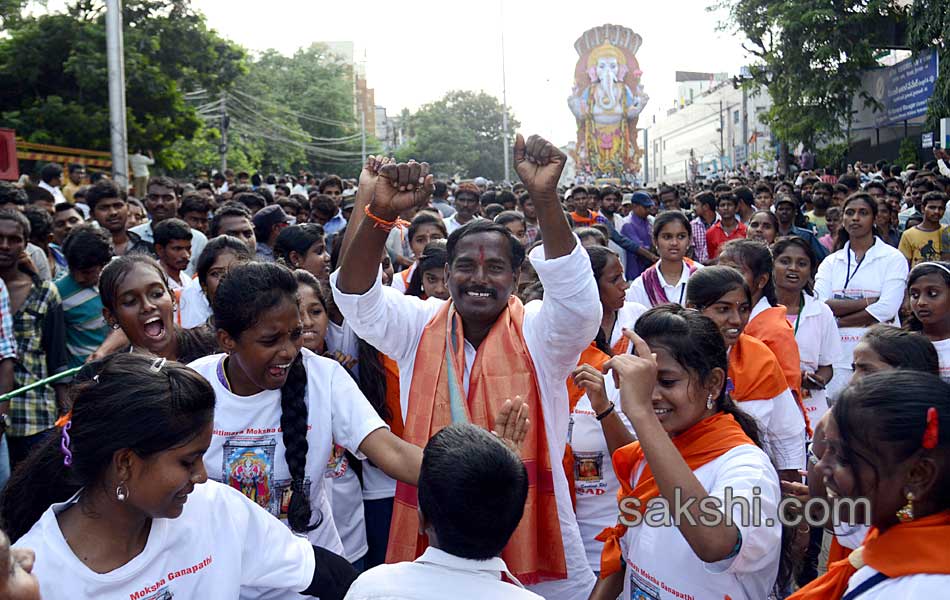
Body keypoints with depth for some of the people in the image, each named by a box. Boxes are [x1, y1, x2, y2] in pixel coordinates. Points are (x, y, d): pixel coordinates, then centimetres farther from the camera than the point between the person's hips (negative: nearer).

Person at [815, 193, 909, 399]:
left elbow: (886, 310, -10)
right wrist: (868, 301, -11)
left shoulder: (893, 258, 3)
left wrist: (839, 321, -6)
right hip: (838, 357, 3)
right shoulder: (830, 262, 11)